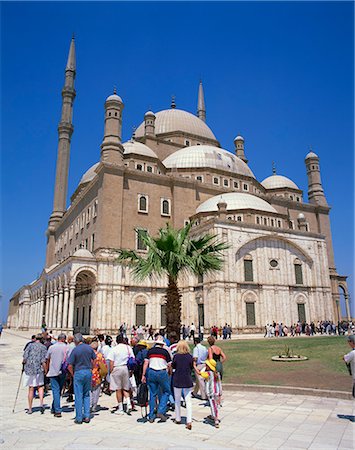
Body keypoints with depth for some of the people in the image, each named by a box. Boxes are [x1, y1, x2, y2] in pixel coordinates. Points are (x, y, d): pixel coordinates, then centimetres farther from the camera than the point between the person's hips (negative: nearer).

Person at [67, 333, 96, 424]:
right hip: (88, 372, 4)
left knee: (78, 396, 5)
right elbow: (93, 361, 7)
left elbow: (70, 366, -11)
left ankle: (79, 418, 10)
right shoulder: (89, 348, 1)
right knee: (86, 395, 15)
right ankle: (87, 416, 15)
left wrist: (73, 374, 4)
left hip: (78, 373, -4)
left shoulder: (75, 350, -12)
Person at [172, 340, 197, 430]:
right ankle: (189, 421, -6)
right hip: (187, 380, 1)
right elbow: (192, 367, 5)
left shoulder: (176, 356, -9)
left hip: (177, 380, -1)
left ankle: (178, 419, 26)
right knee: (188, 401, 3)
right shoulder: (190, 356, -6)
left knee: (177, 400, 15)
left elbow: (173, 366, 3)